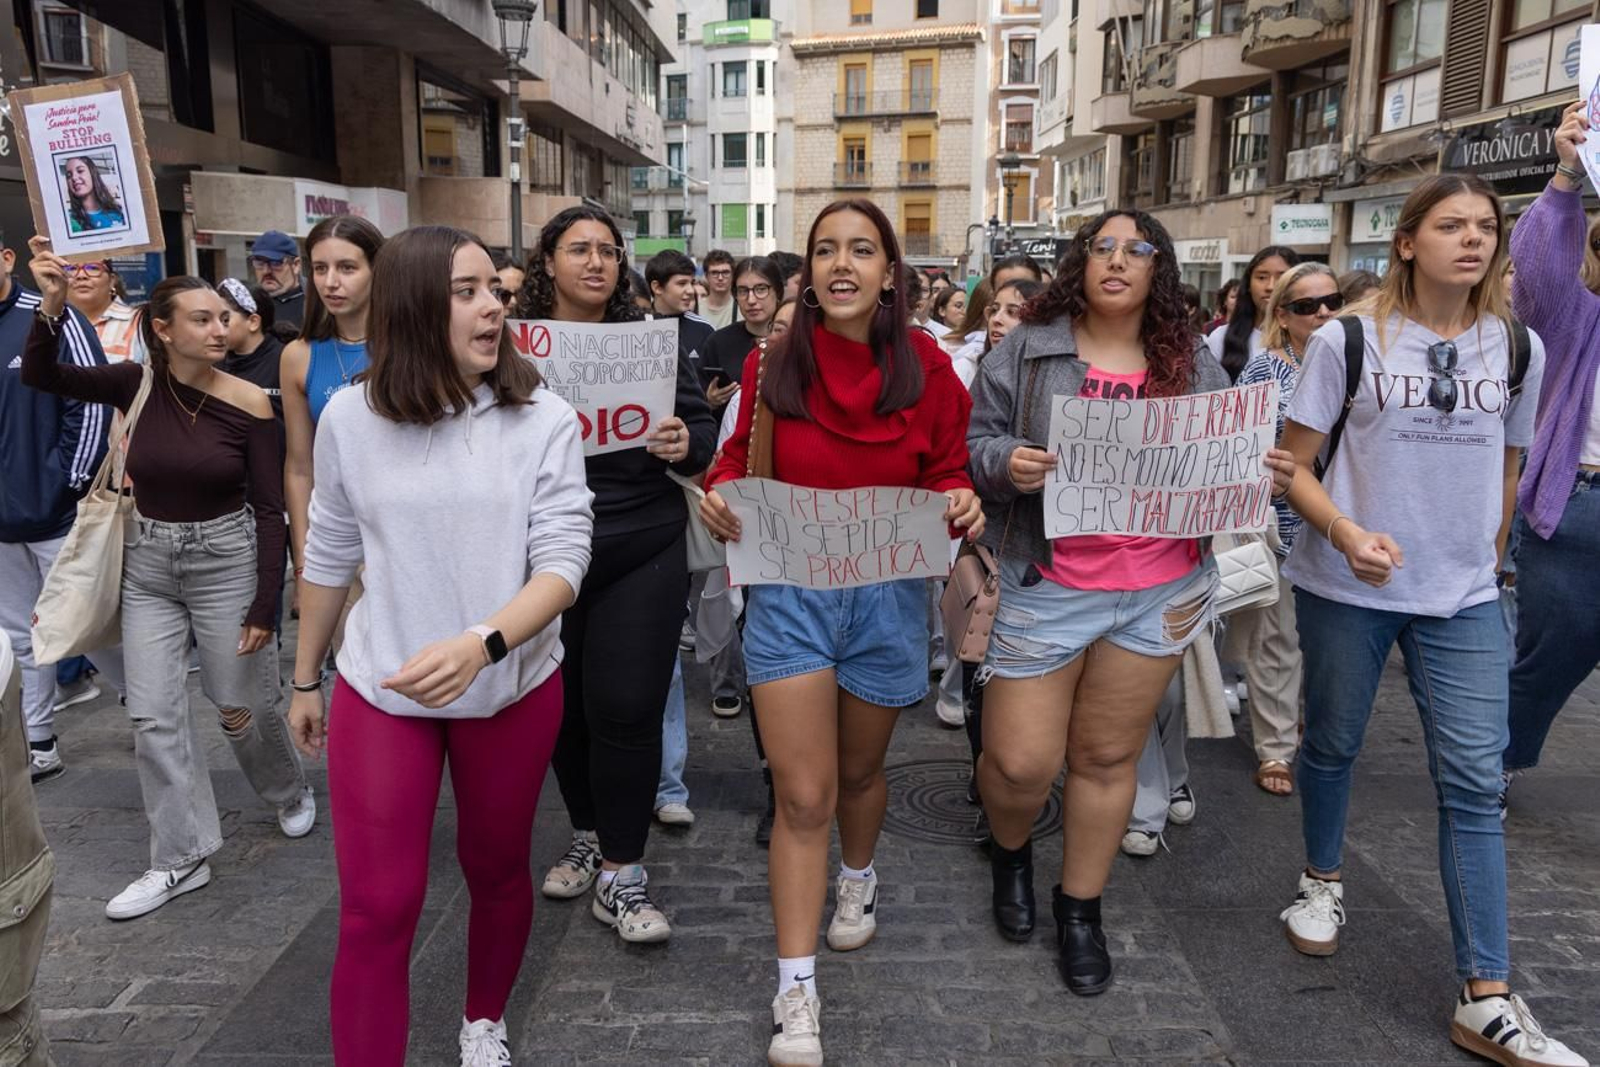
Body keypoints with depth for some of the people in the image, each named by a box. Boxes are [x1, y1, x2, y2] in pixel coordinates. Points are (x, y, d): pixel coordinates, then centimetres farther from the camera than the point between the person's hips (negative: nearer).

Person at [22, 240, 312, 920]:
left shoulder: (248, 403, -10)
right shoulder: (139, 384, -3)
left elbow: (269, 511, -9)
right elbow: (40, 376, -11)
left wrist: (264, 605, -11)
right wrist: (51, 306, -27)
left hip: (225, 559, -3)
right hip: (149, 564, 3)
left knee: (241, 706, 7)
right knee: (153, 715, 5)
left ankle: (290, 794, 37)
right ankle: (181, 859, 18)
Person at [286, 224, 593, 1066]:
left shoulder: (544, 419, -11)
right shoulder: (350, 417, -6)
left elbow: (562, 561, -17)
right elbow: (329, 558, 6)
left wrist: (481, 644, -35)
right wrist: (304, 679, 14)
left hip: (514, 688, 1)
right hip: (380, 689, 0)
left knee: (497, 869, 18)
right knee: (376, 907, 1)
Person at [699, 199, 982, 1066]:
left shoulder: (926, 367, -5)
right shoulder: (772, 364, -6)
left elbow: (945, 471, 2)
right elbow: (741, 458, 6)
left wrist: (962, 502, -20)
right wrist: (720, 494, -16)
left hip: (887, 595, 1)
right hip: (789, 593, -1)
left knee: (858, 770, 21)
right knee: (802, 796, -3)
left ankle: (858, 877, 54)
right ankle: (796, 991, 11)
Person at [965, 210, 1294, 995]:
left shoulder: (1193, 364, 9)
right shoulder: (1026, 351, -1)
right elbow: (973, 445, -2)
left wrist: (1264, 474, -7)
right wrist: (1007, 462, -23)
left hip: (1158, 595, 3)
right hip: (1046, 590, -2)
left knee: (1108, 757, 12)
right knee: (1020, 762, 0)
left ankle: (1081, 908, 31)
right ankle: (1010, 851, 35)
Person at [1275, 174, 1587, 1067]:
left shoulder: (1518, 348, 4)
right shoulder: (1349, 341, -7)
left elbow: (1506, 473, 15)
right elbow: (1294, 465, -6)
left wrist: (1486, 566, 18)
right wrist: (1348, 535, -23)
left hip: (1464, 599, 2)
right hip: (1345, 588, -2)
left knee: (1474, 785, 0)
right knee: (1333, 744, 14)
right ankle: (1324, 881, 41)